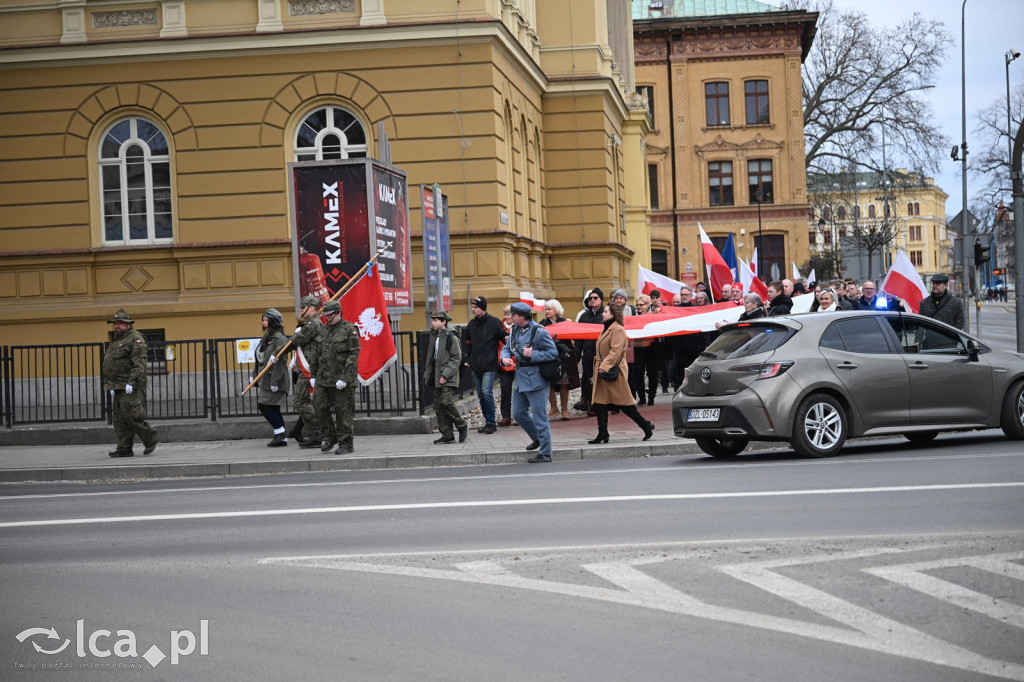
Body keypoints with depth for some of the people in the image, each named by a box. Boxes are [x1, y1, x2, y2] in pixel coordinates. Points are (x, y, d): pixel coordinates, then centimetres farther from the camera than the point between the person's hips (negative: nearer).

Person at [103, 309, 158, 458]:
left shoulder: (136, 339, -8)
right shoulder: (115, 342, 22)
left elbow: (140, 364, -18)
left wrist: (131, 383, -25)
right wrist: (111, 386, 20)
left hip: (131, 388, -9)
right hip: (118, 388, 9)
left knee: (131, 415, -15)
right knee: (120, 419, 5)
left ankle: (150, 438, 2)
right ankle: (124, 449, 5)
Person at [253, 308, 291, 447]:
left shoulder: (279, 338, -13)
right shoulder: (266, 337, 16)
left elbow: (279, 361, -19)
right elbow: (259, 359, 22)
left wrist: (274, 381, -23)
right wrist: (254, 375, 19)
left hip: (274, 379, -9)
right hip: (264, 380, 9)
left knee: (264, 407, -11)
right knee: (273, 409, 9)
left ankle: (280, 434, -5)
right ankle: (281, 437, 12)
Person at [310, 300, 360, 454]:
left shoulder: (350, 329, -7)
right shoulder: (323, 330, 14)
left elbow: (353, 355, -13)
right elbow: (315, 354, 19)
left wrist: (344, 378, -19)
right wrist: (313, 375, 13)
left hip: (342, 379, -6)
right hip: (323, 379, 6)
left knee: (343, 412, -2)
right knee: (320, 407, 1)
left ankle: (345, 445, 6)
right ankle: (329, 438, 17)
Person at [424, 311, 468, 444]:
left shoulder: (451, 337, -9)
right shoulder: (434, 337, 14)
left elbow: (456, 359, -12)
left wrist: (445, 375, -18)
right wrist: (427, 375, 14)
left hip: (449, 379, -8)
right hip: (437, 378, 8)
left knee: (446, 403, -17)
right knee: (438, 406, 4)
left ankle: (462, 426, 3)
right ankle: (447, 435, 9)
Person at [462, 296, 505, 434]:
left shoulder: (494, 322, -5)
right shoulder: (471, 324, 13)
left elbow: (504, 338, -1)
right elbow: (468, 343, 21)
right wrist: (466, 359, 12)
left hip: (489, 365, -6)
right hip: (475, 366, 6)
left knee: (487, 392, -13)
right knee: (480, 395, 8)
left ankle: (491, 423, -5)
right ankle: (488, 422, 16)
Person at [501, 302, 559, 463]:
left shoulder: (539, 332, -16)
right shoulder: (515, 330, 8)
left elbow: (553, 353, -15)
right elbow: (507, 348, 16)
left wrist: (533, 354, -22)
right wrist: (505, 357, -6)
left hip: (536, 379, -9)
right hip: (520, 377, 9)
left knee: (539, 417, -4)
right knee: (518, 413, 16)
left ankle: (545, 453, 4)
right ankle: (537, 439, 37)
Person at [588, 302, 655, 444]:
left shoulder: (618, 330, -13)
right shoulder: (607, 329, 17)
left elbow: (616, 351, -20)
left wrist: (605, 366, -25)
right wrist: (599, 366, 17)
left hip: (614, 372, -10)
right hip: (603, 370, 10)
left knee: (624, 403, -4)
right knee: (599, 402, 4)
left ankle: (646, 425, 10)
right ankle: (602, 435, 7)